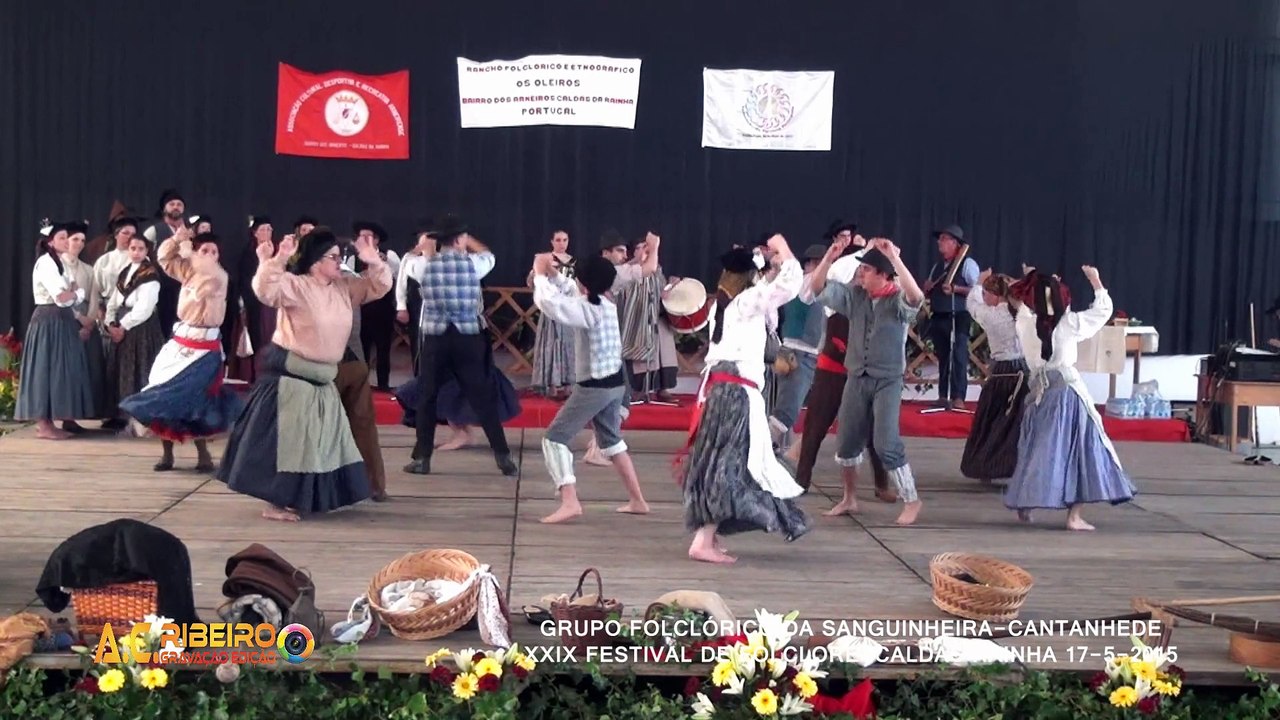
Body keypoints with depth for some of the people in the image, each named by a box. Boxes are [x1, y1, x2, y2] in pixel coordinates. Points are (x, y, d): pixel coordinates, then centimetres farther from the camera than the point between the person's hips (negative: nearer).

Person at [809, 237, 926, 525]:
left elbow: (916, 295, -33)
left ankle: (911, 500, 6)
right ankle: (849, 498, 29)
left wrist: (894, 257, -36)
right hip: (857, 378, 5)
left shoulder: (898, 300, -11)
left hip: (887, 380, -5)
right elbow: (818, 287, 0)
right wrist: (830, 257, -15)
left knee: (887, 444, -9)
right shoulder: (854, 295, 1)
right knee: (847, 442, 11)